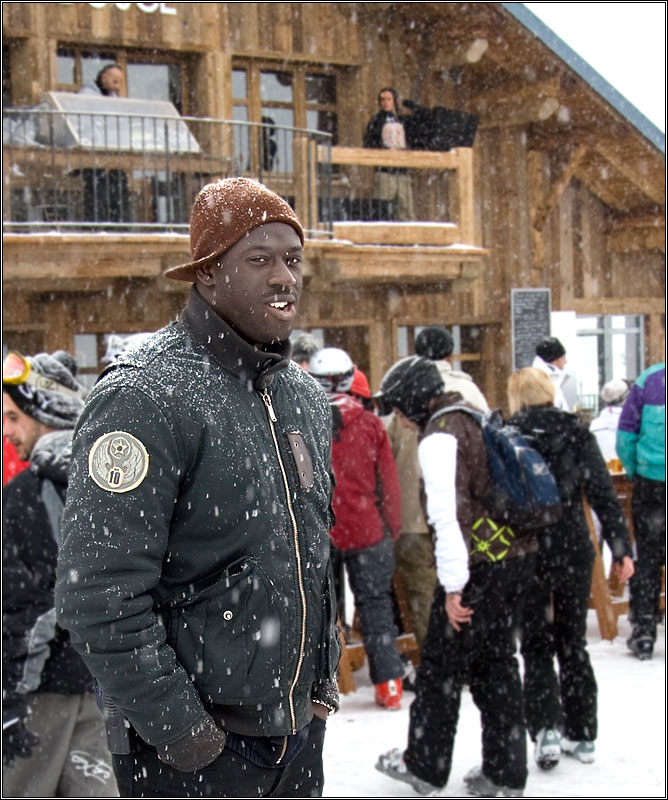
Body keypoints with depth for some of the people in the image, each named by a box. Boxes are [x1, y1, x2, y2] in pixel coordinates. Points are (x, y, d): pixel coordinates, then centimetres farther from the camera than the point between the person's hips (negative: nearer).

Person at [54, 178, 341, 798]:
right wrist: (180, 732, -19)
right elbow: (97, 596, -23)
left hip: (300, 732, 7)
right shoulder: (145, 396, -18)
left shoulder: (304, 395, 8)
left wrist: (323, 678, 14)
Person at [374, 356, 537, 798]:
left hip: (481, 564, -9)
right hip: (519, 557, 9)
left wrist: (453, 586, -19)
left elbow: (450, 515, -22)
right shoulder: (477, 418, 13)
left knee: (442, 665, 7)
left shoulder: (439, 437, -15)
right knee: (497, 663, 16)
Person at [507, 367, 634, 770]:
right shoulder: (577, 433, 0)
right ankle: (582, 735, 19)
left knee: (537, 646, 10)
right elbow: (604, 494, -5)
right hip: (575, 552, 2)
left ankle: (547, 728, -7)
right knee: (573, 643, 16)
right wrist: (621, 548, -2)